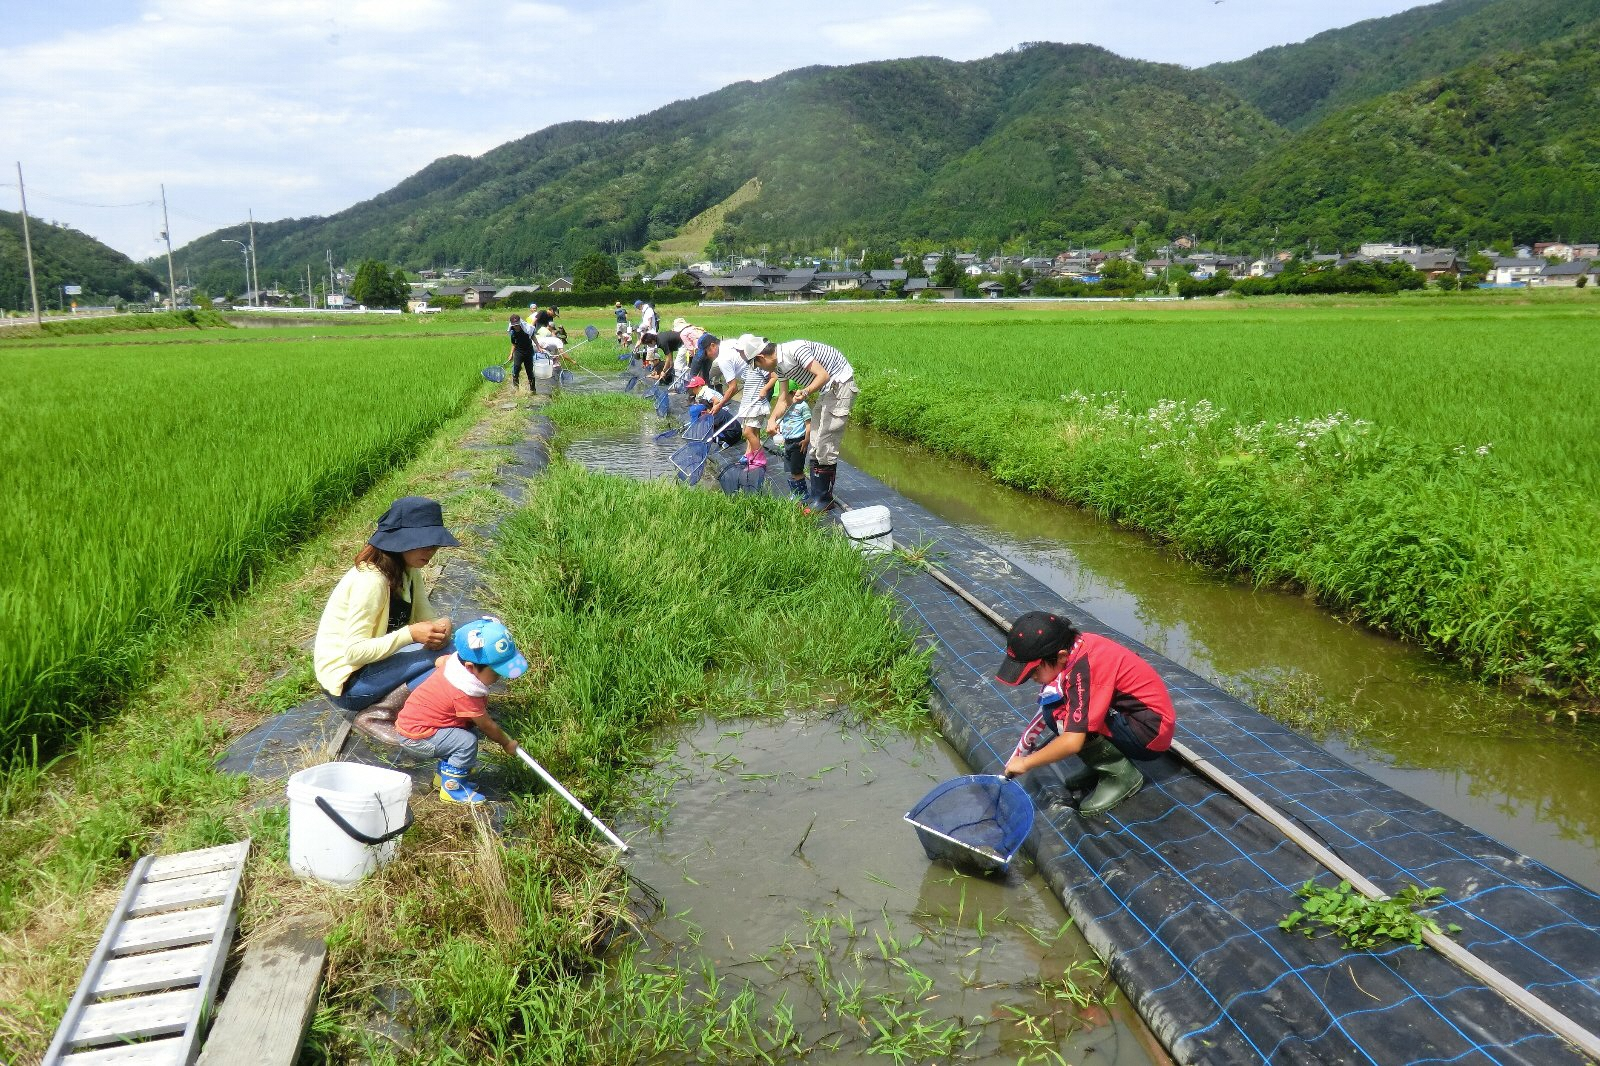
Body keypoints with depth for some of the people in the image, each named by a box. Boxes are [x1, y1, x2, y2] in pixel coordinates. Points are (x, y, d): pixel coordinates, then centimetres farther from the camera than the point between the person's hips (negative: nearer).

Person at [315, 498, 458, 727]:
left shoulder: (408, 570, 0)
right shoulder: (370, 580, -26)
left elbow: (427, 615, -1)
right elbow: (354, 652, -28)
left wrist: (441, 626, -24)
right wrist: (410, 634, -33)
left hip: (371, 663, 9)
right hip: (347, 680, -8)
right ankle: (380, 714, -13)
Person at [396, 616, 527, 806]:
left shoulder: (455, 660, -6)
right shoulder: (464, 694, -30)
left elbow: (439, 661, 20)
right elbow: (487, 726, -16)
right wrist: (507, 743, 0)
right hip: (415, 737, -10)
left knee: (470, 729, 10)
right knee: (467, 742, -21)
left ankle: (444, 774, 21)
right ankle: (451, 787, -4)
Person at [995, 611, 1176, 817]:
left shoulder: (1083, 668, -29)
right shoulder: (1072, 647, -5)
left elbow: (1073, 742, -31)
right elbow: (1046, 711, 5)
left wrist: (1025, 763, -18)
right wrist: (1016, 761, 4)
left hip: (1149, 732, -9)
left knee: (1059, 714, -24)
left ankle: (1122, 775, -9)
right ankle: (1103, 762, 9)